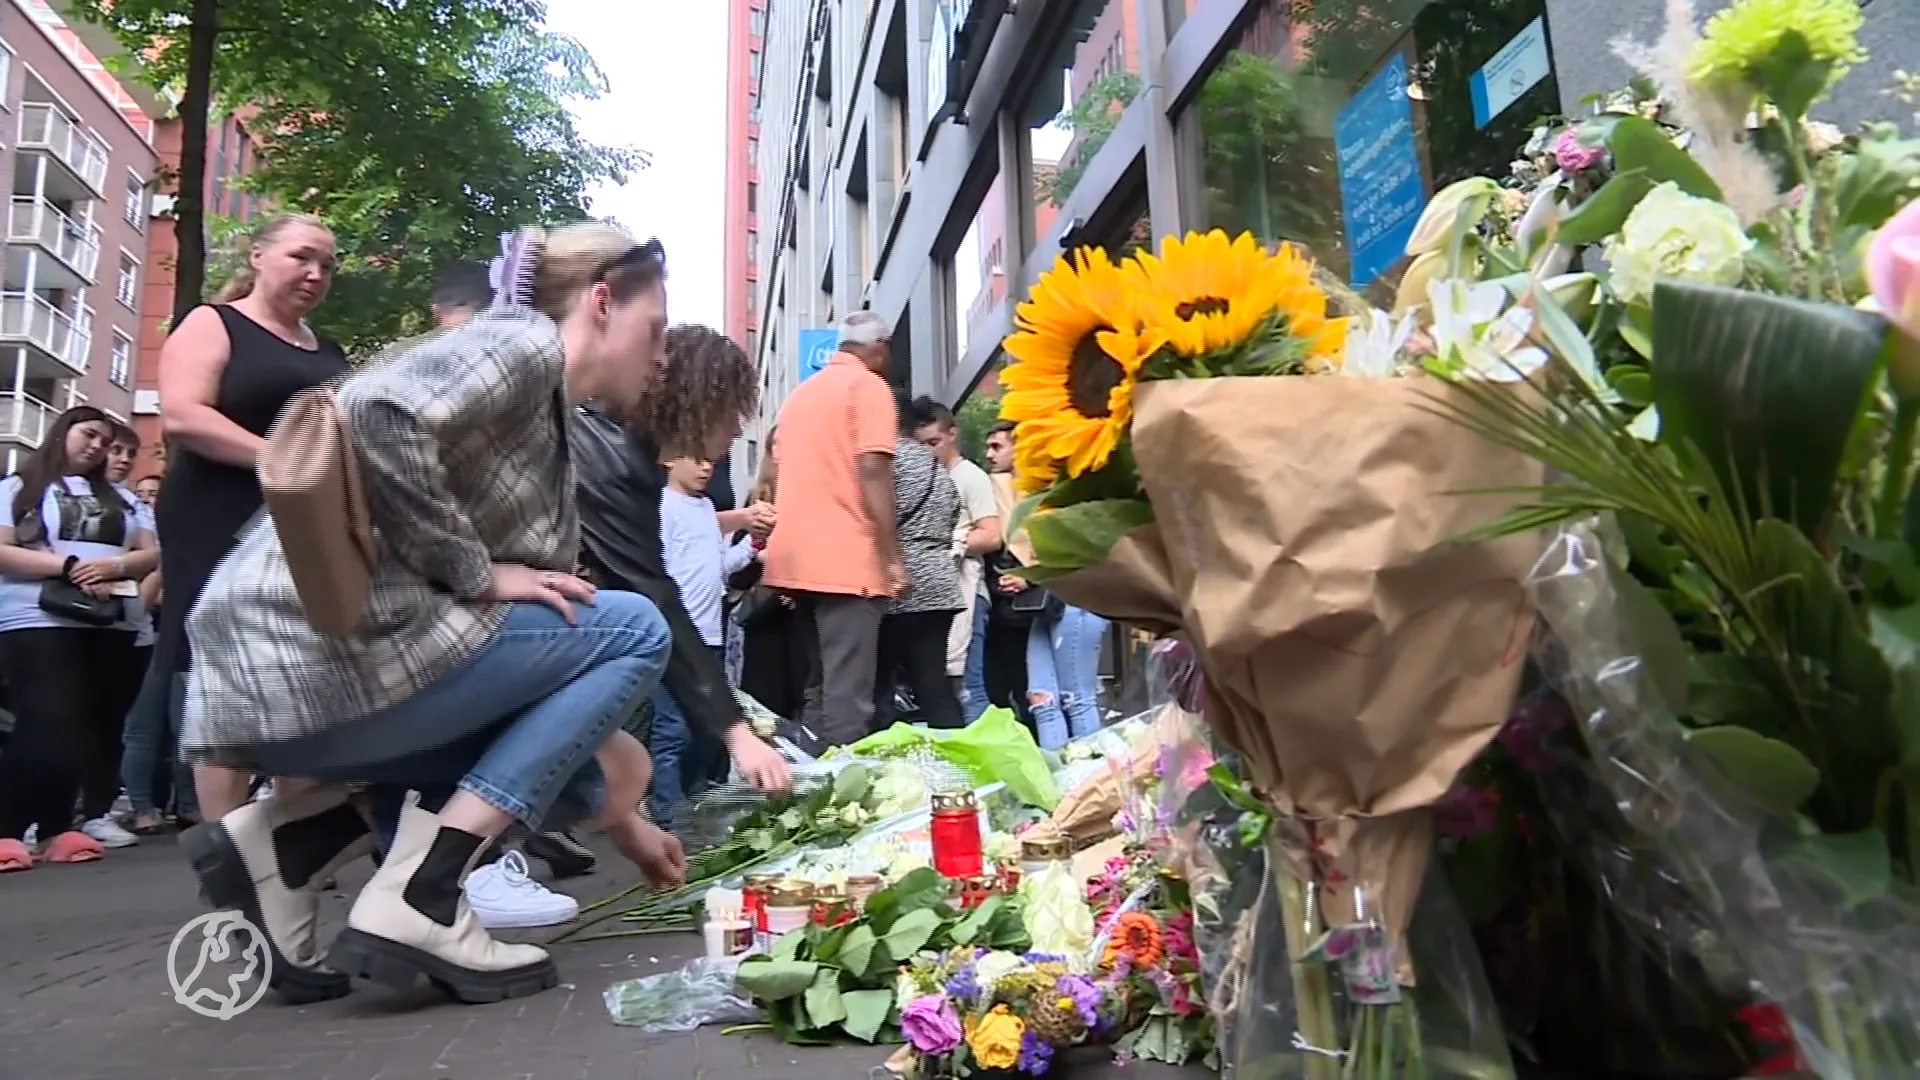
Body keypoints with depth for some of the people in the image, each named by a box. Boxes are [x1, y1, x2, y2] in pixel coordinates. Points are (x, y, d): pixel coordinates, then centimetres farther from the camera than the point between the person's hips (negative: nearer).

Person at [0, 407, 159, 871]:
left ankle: (56, 828, 6)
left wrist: (115, 565, -9)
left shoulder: (122, 498, 21)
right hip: (39, 621, -4)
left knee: (92, 726, 0)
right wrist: (69, 566, -15)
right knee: (47, 723, -14)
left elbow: (151, 555, 12)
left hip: (113, 624, 4)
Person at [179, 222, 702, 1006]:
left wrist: (622, 820, 25)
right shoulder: (521, 342, -3)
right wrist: (474, 571, -13)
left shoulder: (551, 436, 22)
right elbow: (372, 415, -25)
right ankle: (418, 896, -7)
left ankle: (284, 838, 9)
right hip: (315, 651, -9)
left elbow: (561, 636, 24)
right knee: (637, 629, -1)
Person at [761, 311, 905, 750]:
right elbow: (872, 471, -14)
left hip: (797, 557, 8)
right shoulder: (869, 386, -2)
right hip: (846, 559, -8)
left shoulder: (801, 392, 21)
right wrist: (894, 557, -13)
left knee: (819, 685, 14)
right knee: (847, 694, -9)